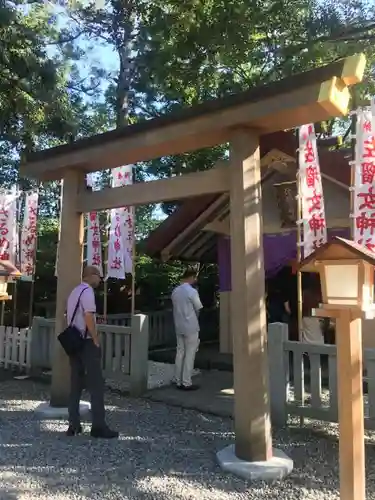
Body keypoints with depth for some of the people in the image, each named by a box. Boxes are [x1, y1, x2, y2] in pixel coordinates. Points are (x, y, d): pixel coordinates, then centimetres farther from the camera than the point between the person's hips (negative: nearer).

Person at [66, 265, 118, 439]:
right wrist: (96, 340, -16)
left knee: (76, 383, 12)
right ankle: (98, 426, 0)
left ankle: (73, 424, 16)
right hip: (87, 342, -9)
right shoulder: (87, 291, -13)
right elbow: (88, 317, -22)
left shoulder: (74, 292, 16)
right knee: (96, 384, -3)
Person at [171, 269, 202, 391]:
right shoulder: (192, 291, -15)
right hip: (191, 327, -7)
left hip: (179, 327, 7)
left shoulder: (175, 291, 7)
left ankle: (178, 381, 16)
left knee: (180, 353, 11)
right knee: (190, 354, 0)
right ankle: (186, 383, 4)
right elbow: (198, 309, -7)